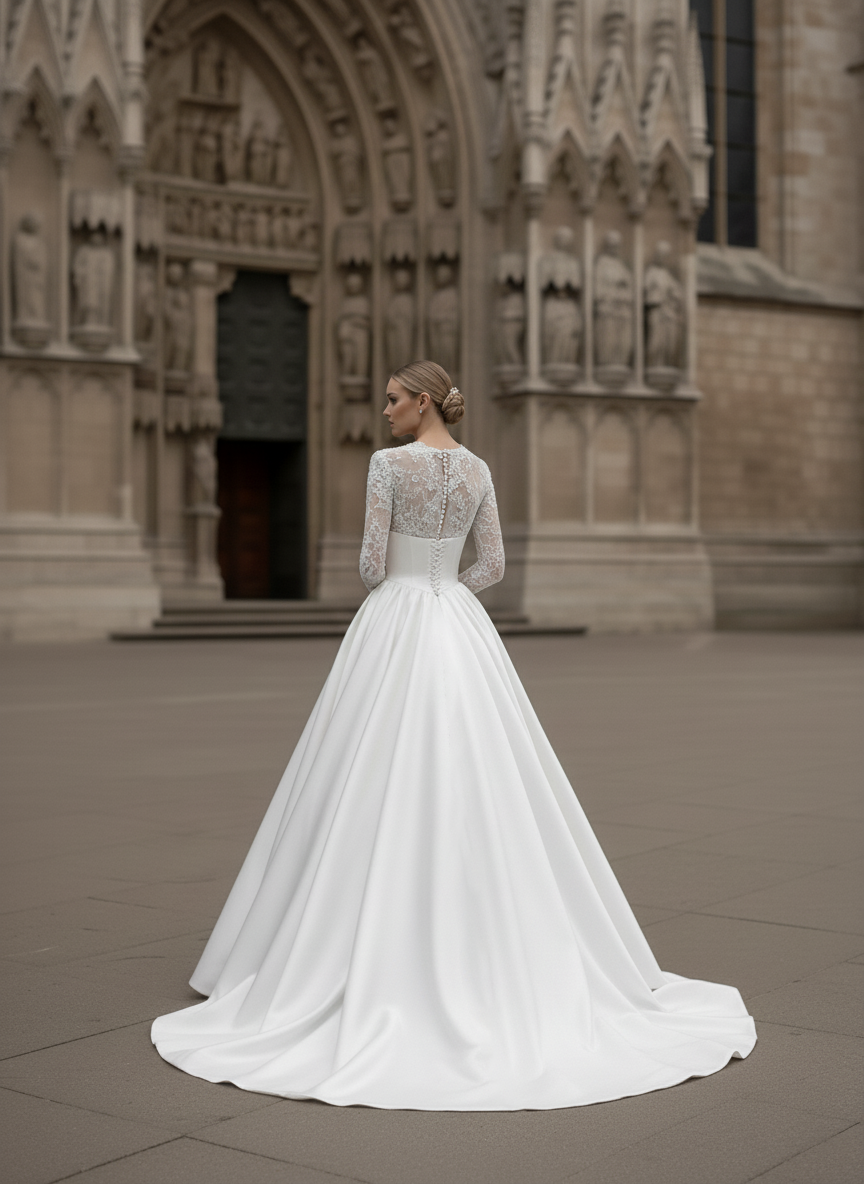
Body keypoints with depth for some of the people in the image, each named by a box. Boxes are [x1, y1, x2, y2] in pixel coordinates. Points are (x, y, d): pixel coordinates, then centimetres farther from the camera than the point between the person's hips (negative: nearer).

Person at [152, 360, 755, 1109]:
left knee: (382, 789, 1)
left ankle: (389, 962, 2)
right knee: (476, 789, 9)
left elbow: (372, 563, -10)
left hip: (394, 627, -5)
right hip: (460, 630, 5)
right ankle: (485, 953, 10)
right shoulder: (478, 470, 8)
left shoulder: (388, 464, -8)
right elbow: (493, 566, 8)